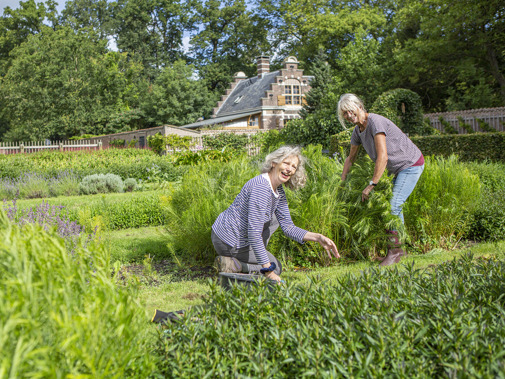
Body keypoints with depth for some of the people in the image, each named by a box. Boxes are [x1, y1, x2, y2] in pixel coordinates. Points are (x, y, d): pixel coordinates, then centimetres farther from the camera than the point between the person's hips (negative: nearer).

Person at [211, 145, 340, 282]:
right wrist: (269, 271, -26)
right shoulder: (261, 187, -28)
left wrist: (317, 237, -8)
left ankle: (254, 256, 14)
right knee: (276, 268, 9)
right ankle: (232, 265, -4)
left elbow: (288, 227, 5)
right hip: (229, 243, -9)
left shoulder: (279, 191, 2)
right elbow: (254, 234, -30)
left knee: (275, 219, 23)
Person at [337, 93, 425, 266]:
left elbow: (383, 157, -29)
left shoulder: (375, 122, -25)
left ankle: (395, 250, -8)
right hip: (399, 168, 10)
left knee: (393, 206, -17)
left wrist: (371, 185, -25)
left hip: (411, 163, -10)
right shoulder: (358, 131, 3)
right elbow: (351, 158, 19)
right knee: (394, 206, 11)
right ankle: (400, 248, 22)